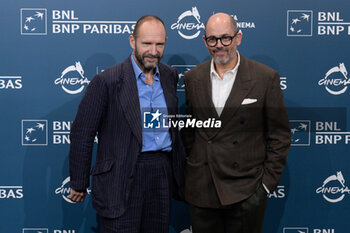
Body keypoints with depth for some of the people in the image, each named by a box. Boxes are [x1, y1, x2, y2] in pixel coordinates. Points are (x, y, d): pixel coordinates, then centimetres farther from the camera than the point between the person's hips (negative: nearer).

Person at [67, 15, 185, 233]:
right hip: (122, 178, -5)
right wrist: (79, 183, -5)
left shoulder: (170, 76, 8)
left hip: (163, 172, 5)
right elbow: (82, 133, -8)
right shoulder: (107, 81, -10)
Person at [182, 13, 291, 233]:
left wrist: (268, 181, -5)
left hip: (246, 190, -3)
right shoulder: (193, 78, 5)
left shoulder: (266, 77, -5)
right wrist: (191, 168, 9)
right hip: (201, 189, 3)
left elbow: (280, 134, -2)